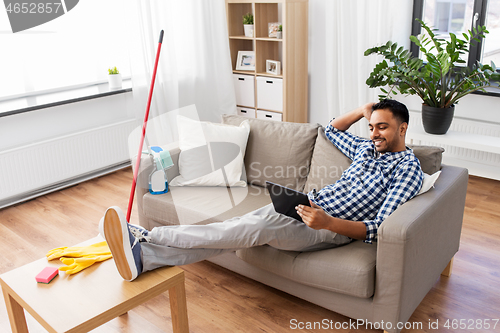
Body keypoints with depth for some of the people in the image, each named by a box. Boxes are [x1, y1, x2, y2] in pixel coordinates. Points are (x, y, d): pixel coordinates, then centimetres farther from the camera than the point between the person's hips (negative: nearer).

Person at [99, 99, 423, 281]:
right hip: (311, 204, 8)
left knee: (260, 225, -32)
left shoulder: (408, 168, -3)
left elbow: (379, 228, -15)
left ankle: (146, 236, -33)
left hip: (335, 228, -7)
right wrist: (363, 110, 21)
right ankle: (143, 256, -27)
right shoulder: (368, 147, 21)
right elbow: (332, 130, 38)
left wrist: (329, 222, -30)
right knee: (244, 226, -16)